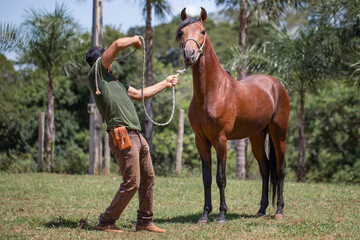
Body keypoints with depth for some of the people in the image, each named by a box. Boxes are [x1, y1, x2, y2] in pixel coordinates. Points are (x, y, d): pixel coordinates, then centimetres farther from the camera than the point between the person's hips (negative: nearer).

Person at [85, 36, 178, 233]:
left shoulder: (113, 81, 24)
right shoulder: (97, 72, -3)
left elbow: (140, 94, 33)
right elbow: (118, 44, -12)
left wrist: (165, 83, 38)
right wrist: (135, 40, 7)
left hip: (137, 136, 10)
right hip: (123, 136, -10)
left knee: (148, 179, 13)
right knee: (131, 184, -8)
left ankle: (145, 221, 24)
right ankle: (106, 222, 2)